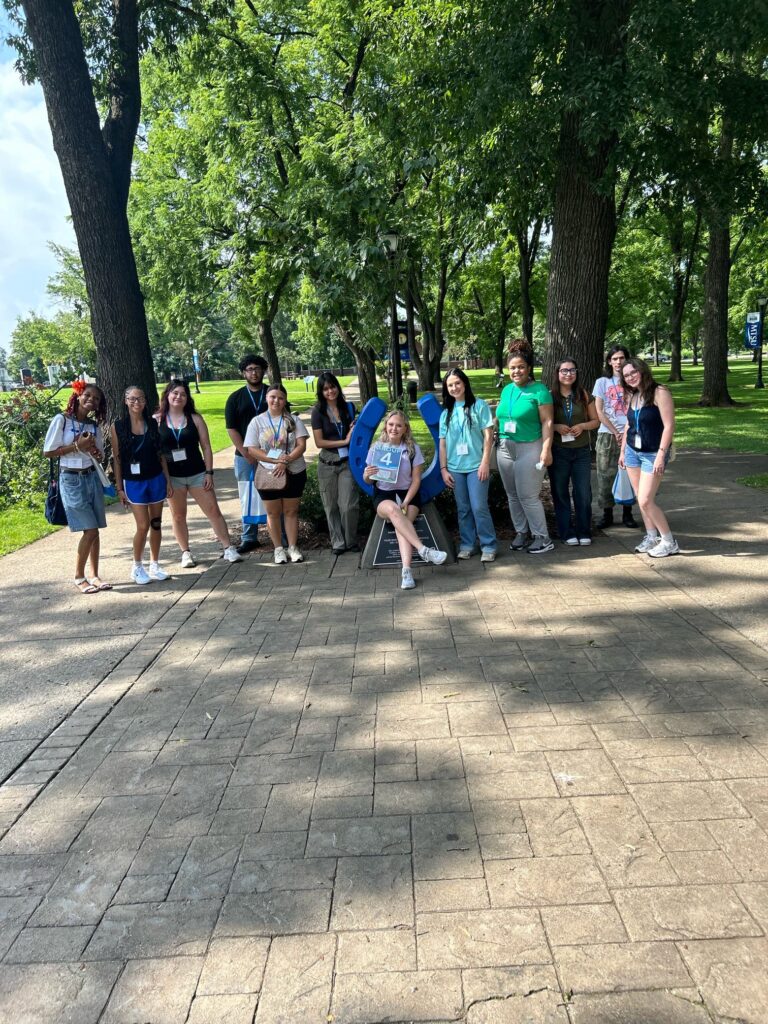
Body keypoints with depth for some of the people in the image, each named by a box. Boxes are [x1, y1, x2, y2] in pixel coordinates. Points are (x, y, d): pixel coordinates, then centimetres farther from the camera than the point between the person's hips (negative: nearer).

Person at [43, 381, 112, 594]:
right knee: (90, 531, -8)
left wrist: (93, 450, -8)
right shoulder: (61, 420, -7)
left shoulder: (95, 426, 8)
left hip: (92, 478, 5)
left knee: (95, 531, 5)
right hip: (71, 480, -5)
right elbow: (48, 452, -8)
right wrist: (76, 446, -16)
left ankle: (94, 575, 15)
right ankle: (79, 577, 8)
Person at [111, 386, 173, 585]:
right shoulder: (118, 427, -4)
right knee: (143, 526, -6)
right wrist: (119, 488, -3)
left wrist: (168, 480, 5)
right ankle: (137, 567, 14)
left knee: (156, 524, 7)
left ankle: (155, 565, 22)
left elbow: (161, 453, 8)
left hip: (156, 479, 3)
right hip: (133, 482, -3)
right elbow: (116, 459, -1)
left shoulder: (152, 423, 4)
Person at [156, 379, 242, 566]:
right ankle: (185, 553, 20)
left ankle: (228, 548, 6)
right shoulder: (157, 420, -1)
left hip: (197, 473, 0)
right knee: (178, 515, 9)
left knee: (213, 511, 0)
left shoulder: (195, 418, 1)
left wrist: (209, 472, -4)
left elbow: (206, 447, 2)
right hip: (172, 476, 0)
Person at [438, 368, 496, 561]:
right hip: (455, 468, 4)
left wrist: (485, 462, -11)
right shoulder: (446, 412, 11)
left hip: (476, 466, -4)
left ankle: (488, 546, 4)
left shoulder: (479, 405, 0)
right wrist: (443, 469, 5)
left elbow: (488, 435, -4)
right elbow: (443, 443, 11)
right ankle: (467, 545, 18)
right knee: (463, 509, 8)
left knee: (479, 507, -7)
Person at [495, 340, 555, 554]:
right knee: (512, 495, 11)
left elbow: (547, 422, -12)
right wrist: (499, 440, 15)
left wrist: (546, 450, -19)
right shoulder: (506, 390, 11)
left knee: (528, 496, -6)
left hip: (529, 448, -6)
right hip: (505, 448, 7)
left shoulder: (539, 390, -8)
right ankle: (521, 532, 23)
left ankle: (542, 538, 5)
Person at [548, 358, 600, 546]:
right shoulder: (550, 396, -1)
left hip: (581, 451, 1)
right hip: (558, 452, -1)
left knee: (583, 493, 4)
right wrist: (556, 427, -16)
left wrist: (582, 426, -11)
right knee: (560, 493, 6)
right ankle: (567, 533, 17)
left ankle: (584, 532, 17)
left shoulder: (584, 396, 4)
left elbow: (596, 421, 8)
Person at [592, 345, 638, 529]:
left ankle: (627, 513, 11)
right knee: (606, 475, -1)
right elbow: (599, 413, 1)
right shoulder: (602, 382, 6)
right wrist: (616, 433, -7)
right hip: (607, 435, 0)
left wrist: (627, 432, -9)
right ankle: (607, 514, 7)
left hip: (629, 435, 0)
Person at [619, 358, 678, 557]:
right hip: (632, 451, 7)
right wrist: (623, 451, 17)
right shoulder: (631, 396, 7)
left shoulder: (660, 392, -13)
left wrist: (661, 455, -21)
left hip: (653, 454, -7)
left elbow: (669, 426, -17)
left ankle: (669, 542, 3)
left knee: (646, 501, -10)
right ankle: (651, 537, 22)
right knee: (641, 499, 9)